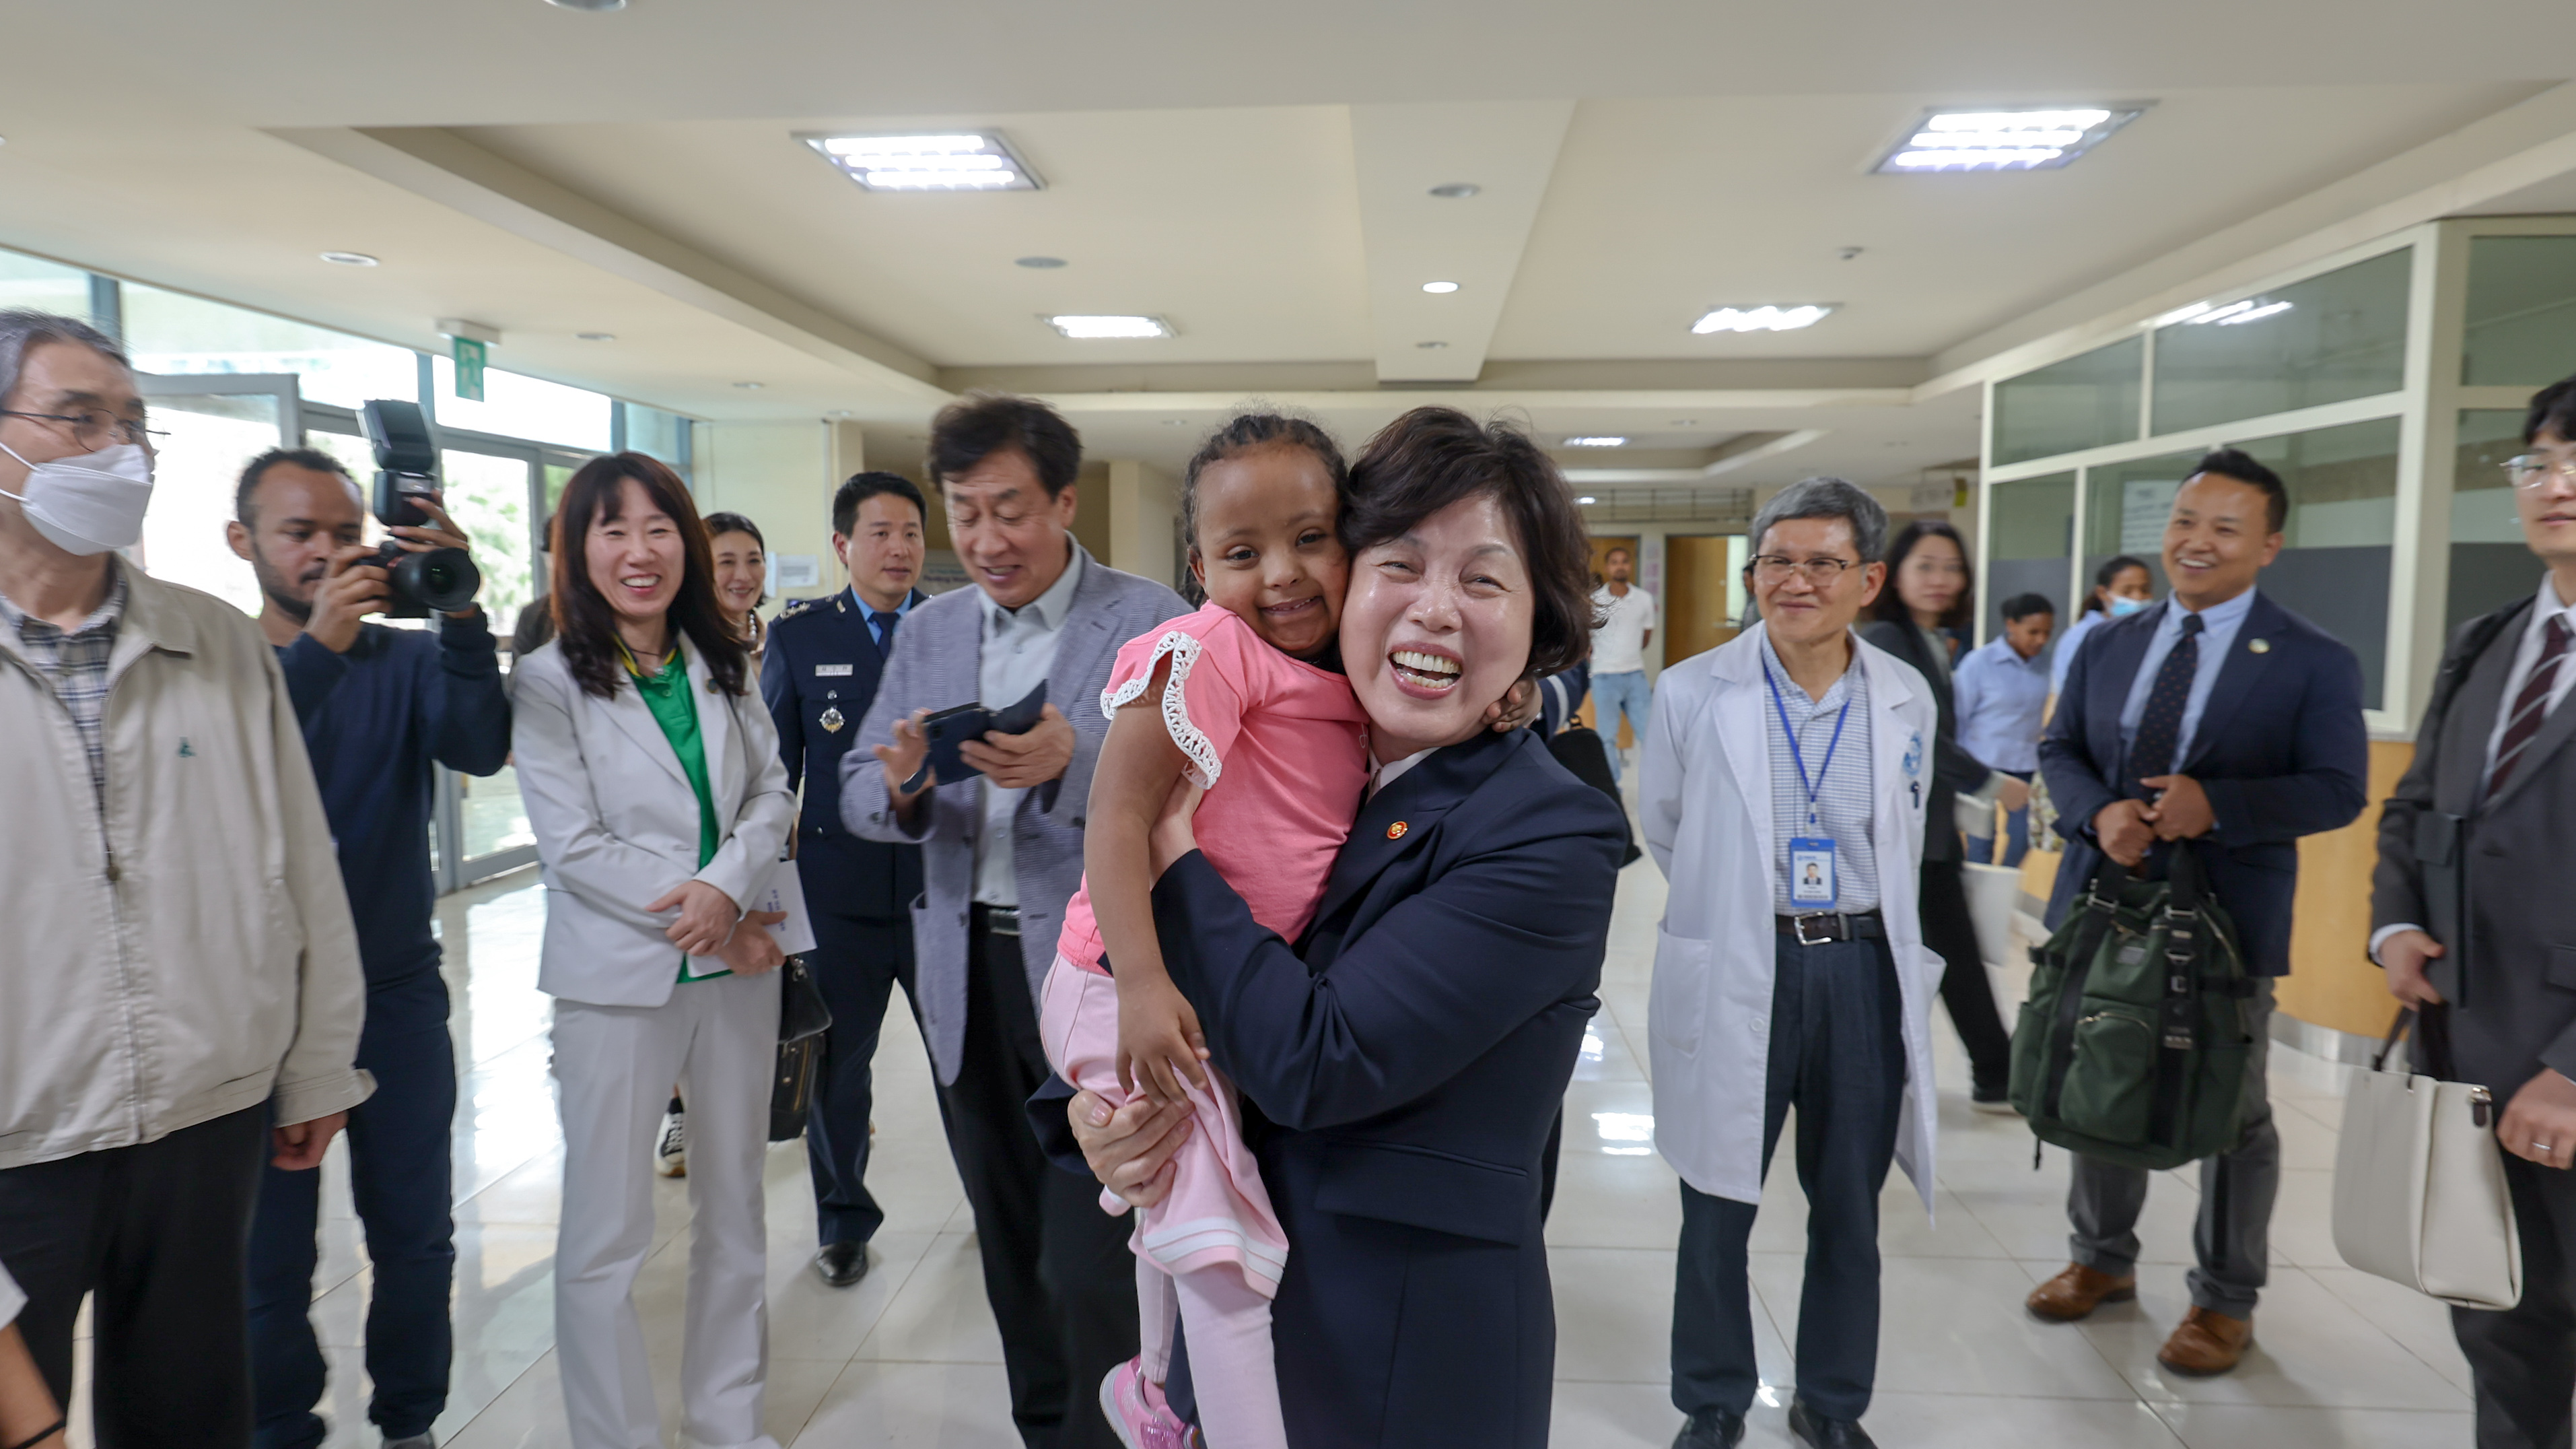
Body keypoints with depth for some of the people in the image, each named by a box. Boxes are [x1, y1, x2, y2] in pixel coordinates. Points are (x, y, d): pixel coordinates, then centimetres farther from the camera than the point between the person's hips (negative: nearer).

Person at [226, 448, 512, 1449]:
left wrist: (461, 616, -34)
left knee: (415, 1235, 11)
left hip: (399, 994, 1)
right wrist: (317, 646, -34)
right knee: (270, 1257, 7)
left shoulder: (407, 661, 2)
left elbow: (481, 749, -18)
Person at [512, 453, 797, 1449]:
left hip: (739, 962, 5)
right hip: (620, 975, -4)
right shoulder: (551, 681, -7)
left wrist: (726, 888, -17)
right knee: (605, 1234, 2)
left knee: (734, 1208, 15)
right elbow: (574, 848, -12)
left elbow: (772, 793, 2)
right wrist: (708, 927, -14)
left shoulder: (719, 666, 5)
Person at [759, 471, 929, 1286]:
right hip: (839, 889, 0)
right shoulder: (798, 636, 4)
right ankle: (843, 1220, 31)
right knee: (838, 1060, 12)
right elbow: (773, 766, 6)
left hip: (945, 883, 0)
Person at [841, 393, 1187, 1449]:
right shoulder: (928, 631, 9)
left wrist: (1073, 764, -31)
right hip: (966, 969, 5)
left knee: (1088, 1259, -2)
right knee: (1009, 1243, 18)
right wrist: (901, 783, -16)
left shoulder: (1153, 623, -7)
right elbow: (859, 797, 6)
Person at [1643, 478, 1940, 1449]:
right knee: (1717, 1210, 10)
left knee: (1850, 1211, 16)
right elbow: (1662, 826, 7)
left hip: (1864, 972, 2)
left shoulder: (1908, 699, 0)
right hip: (1734, 976, -2)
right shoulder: (1694, 692, -8)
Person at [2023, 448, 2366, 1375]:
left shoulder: (2313, 662, -6)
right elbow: (2059, 751, 8)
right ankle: (2103, 1257, 35)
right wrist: (2098, 813, -14)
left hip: (2227, 916, -4)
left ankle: (2226, 1300, 27)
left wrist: (2217, 804, -26)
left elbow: (2336, 789, -10)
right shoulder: (2110, 645, 7)